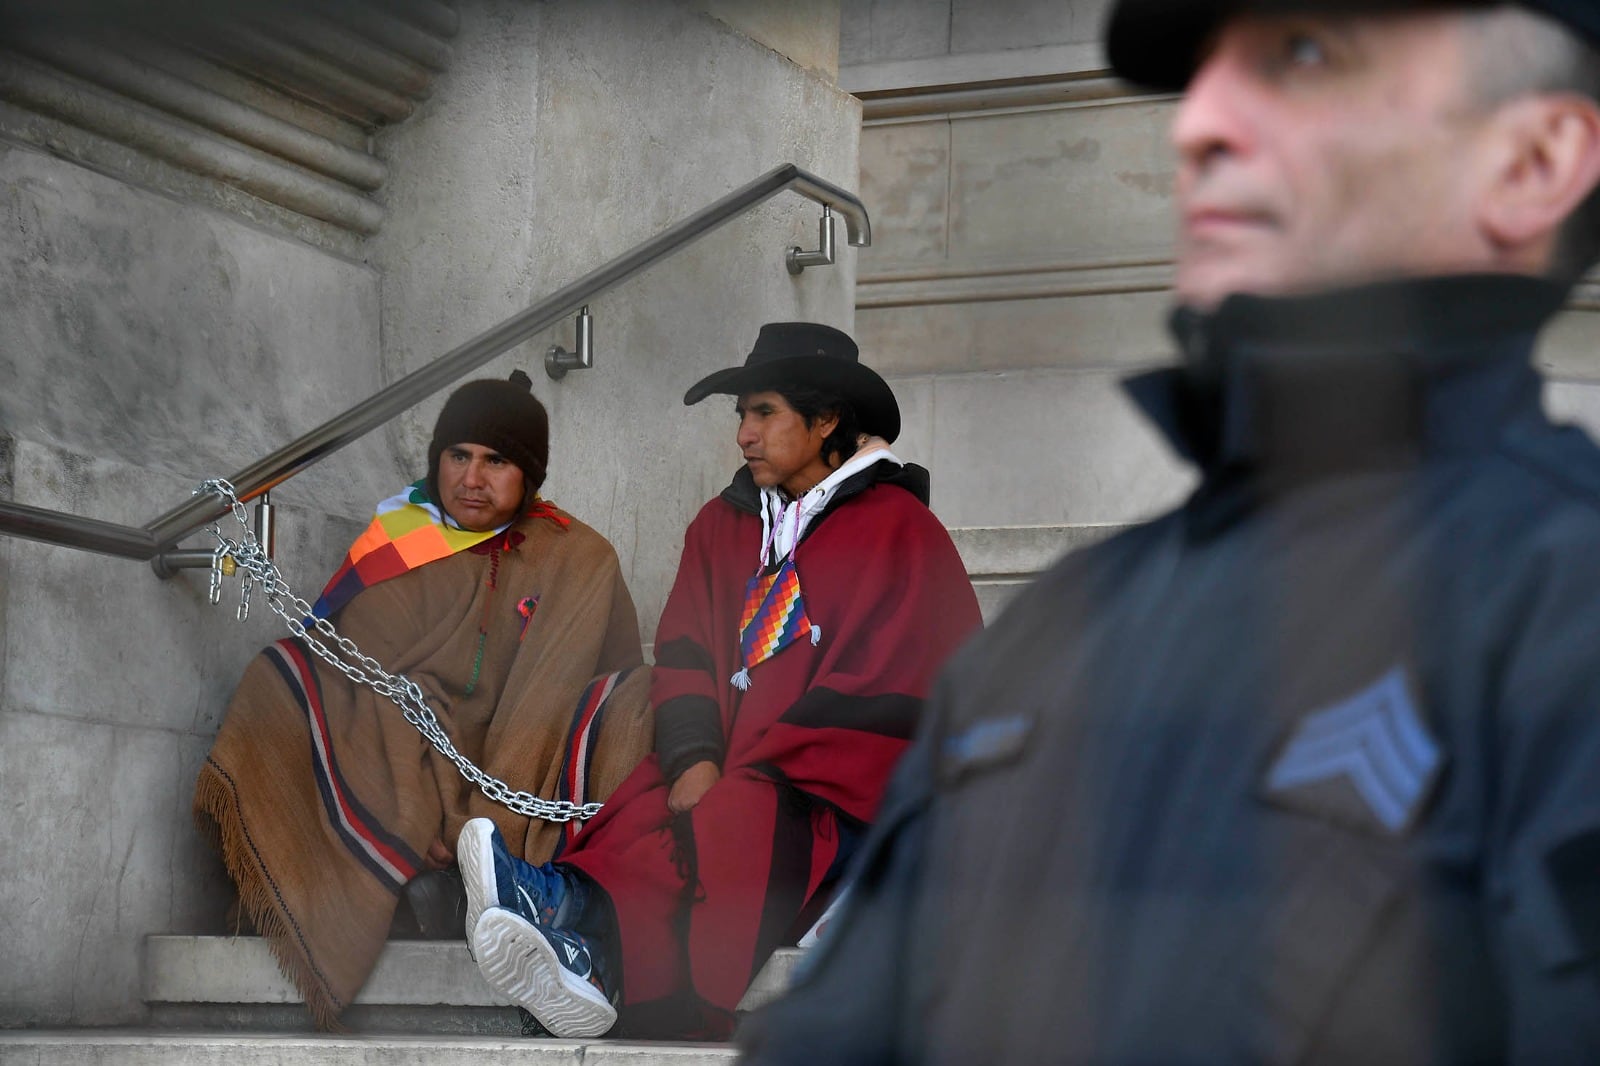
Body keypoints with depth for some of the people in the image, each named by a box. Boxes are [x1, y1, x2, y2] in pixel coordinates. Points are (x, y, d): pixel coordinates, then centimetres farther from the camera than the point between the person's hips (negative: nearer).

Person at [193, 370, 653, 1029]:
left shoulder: (577, 562, 5)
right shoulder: (393, 549, 7)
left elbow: (546, 703, -7)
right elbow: (375, 694, -5)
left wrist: (490, 822, -20)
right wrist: (419, 822, -20)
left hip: (525, 797, -1)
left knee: (635, 701, -25)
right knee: (278, 681, -21)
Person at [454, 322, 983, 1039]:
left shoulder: (898, 528, 0)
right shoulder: (723, 524, 18)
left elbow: (880, 690, -8)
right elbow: (683, 657, 10)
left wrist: (734, 772, -14)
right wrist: (695, 758, -12)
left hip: (844, 801, -4)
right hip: (728, 784, 4)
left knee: (741, 815, -36)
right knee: (644, 806, -28)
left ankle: (576, 902, -49)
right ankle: (587, 955, -54)